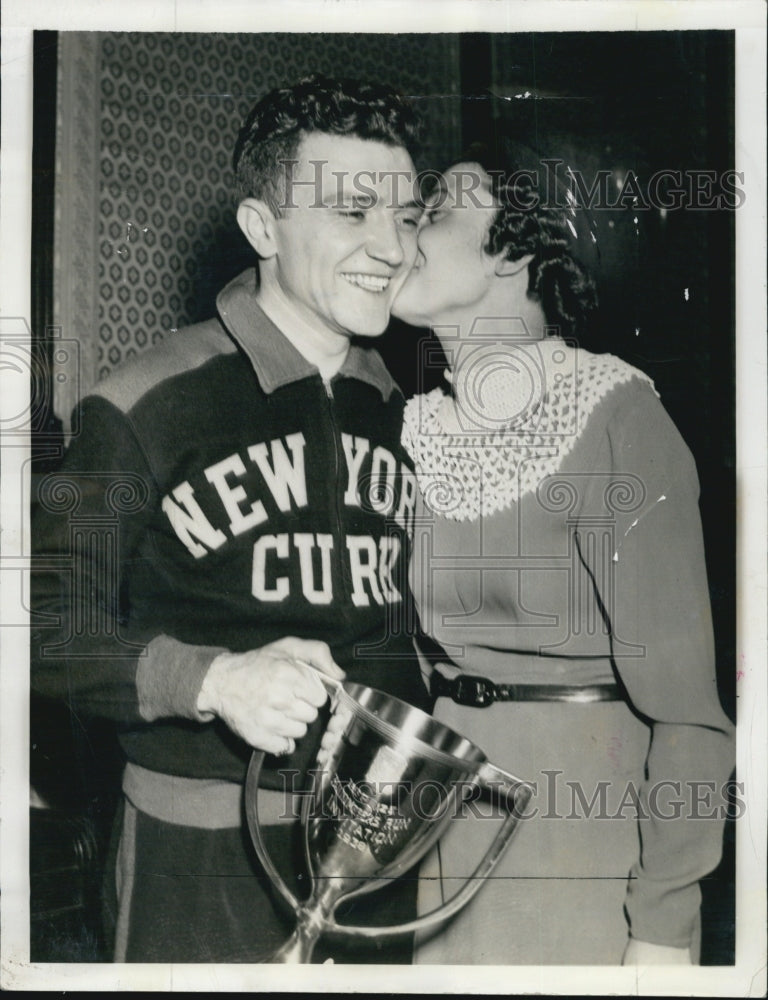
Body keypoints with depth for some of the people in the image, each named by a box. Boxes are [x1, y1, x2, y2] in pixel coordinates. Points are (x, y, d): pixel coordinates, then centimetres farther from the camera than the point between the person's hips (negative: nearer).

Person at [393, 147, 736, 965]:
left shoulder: (615, 417, -14)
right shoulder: (412, 429, 2)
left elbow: (679, 690, -15)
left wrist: (664, 925, -16)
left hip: (583, 835, -5)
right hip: (434, 819, 5)